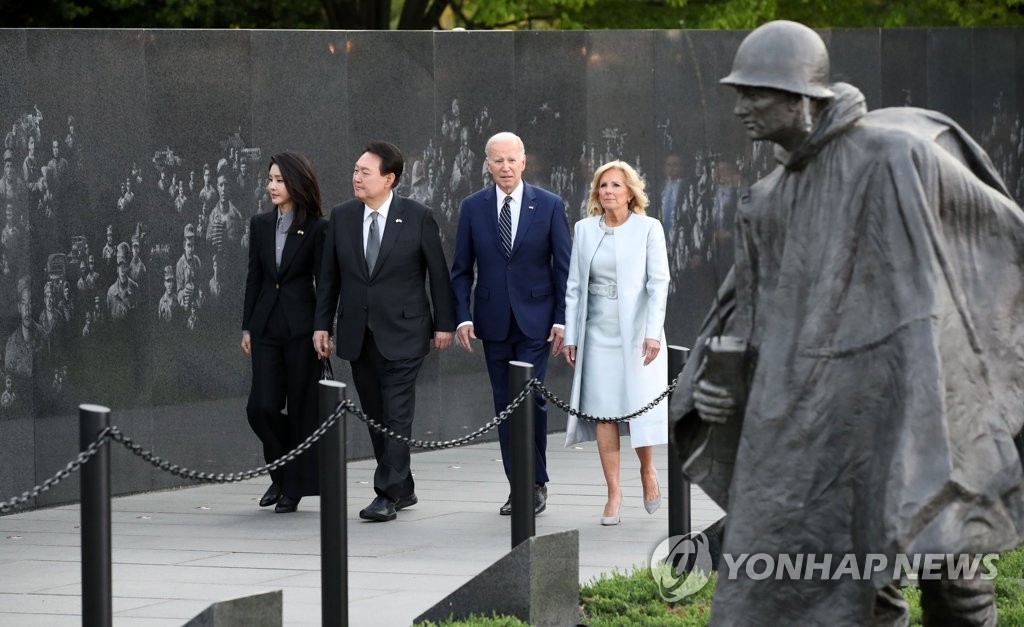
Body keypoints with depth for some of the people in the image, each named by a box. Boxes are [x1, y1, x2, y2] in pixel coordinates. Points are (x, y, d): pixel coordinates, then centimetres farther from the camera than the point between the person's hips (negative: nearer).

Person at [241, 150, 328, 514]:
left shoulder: (316, 228, -5)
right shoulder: (261, 225, 9)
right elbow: (254, 277, 12)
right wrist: (247, 327, 9)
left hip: (301, 328, -4)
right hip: (267, 326, 4)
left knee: (301, 408, 1)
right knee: (261, 407, -4)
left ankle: (294, 487, 11)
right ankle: (282, 473, 19)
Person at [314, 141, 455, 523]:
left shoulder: (417, 218, -6)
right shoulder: (341, 217, 4)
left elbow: (438, 273, -1)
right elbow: (329, 276, 9)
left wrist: (444, 324, -1)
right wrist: (322, 324, 5)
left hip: (402, 332, -4)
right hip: (358, 333, 5)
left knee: (396, 415, -8)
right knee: (375, 416, 9)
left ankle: (388, 495, -8)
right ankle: (403, 489, 21)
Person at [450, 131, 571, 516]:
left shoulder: (549, 206, 0)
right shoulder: (473, 207, 4)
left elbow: (564, 267, 1)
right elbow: (462, 270, 7)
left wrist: (562, 319, -6)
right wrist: (462, 317, -4)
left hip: (535, 321, -2)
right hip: (494, 322, 2)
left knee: (530, 398, -11)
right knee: (504, 404, 5)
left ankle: (536, 483, 1)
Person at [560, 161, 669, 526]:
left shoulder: (648, 228, -2)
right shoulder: (585, 230, 7)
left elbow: (659, 282, -7)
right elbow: (574, 286, 10)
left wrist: (653, 332, -15)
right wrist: (570, 336, 5)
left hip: (637, 333, -3)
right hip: (598, 332, 3)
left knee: (640, 407, -5)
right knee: (602, 412, -2)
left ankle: (647, 470, 23)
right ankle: (613, 493, 3)